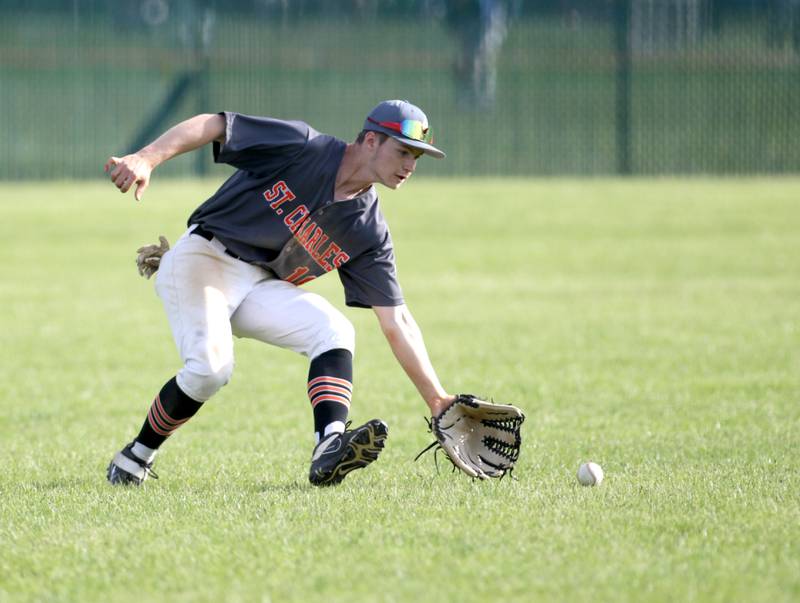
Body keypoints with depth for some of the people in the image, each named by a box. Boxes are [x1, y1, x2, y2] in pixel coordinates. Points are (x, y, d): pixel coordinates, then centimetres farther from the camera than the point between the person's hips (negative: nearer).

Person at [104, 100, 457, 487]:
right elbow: (212, 125, -14)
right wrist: (146, 159, -31)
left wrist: (437, 400, -6)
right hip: (203, 258, -5)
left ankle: (330, 450, -35)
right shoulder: (302, 147, -12)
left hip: (261, 286, 5)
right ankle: (135, 458, -5)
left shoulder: (367, 231, 2)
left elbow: (396, 321, 2)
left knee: (334, 331, -19)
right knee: (211, 366, -26)